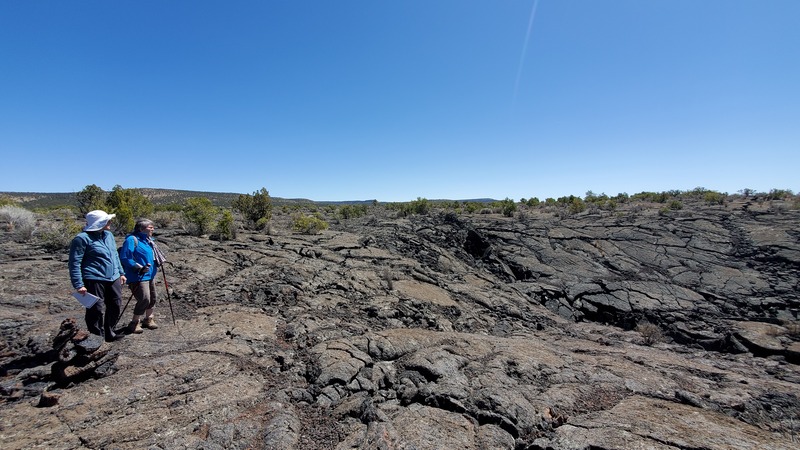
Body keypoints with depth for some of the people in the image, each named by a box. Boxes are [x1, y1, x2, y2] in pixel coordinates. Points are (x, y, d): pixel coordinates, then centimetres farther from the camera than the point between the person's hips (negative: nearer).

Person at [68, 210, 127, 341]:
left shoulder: (108, 234, 11)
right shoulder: (82, 238, -12)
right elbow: (74, 263, -13)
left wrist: (121, 273, 19)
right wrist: (78, 285, -16)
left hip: (114, 279, 8)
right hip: (95, 281, -7)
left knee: (115, 306, 16)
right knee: (96, 310, 1)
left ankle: (109, 333, 33)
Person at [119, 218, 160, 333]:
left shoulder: (148, 240, 11)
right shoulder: (132, 240, -16)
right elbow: (125, 258, -20)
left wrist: (156, 264, 13)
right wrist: (140, 268, -24)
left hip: (150, 275, 9)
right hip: (138, 277, -9)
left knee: (152, 298, 15)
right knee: (144, 299, -11)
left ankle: (148, 319, 33)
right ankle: (134, 323, 8)